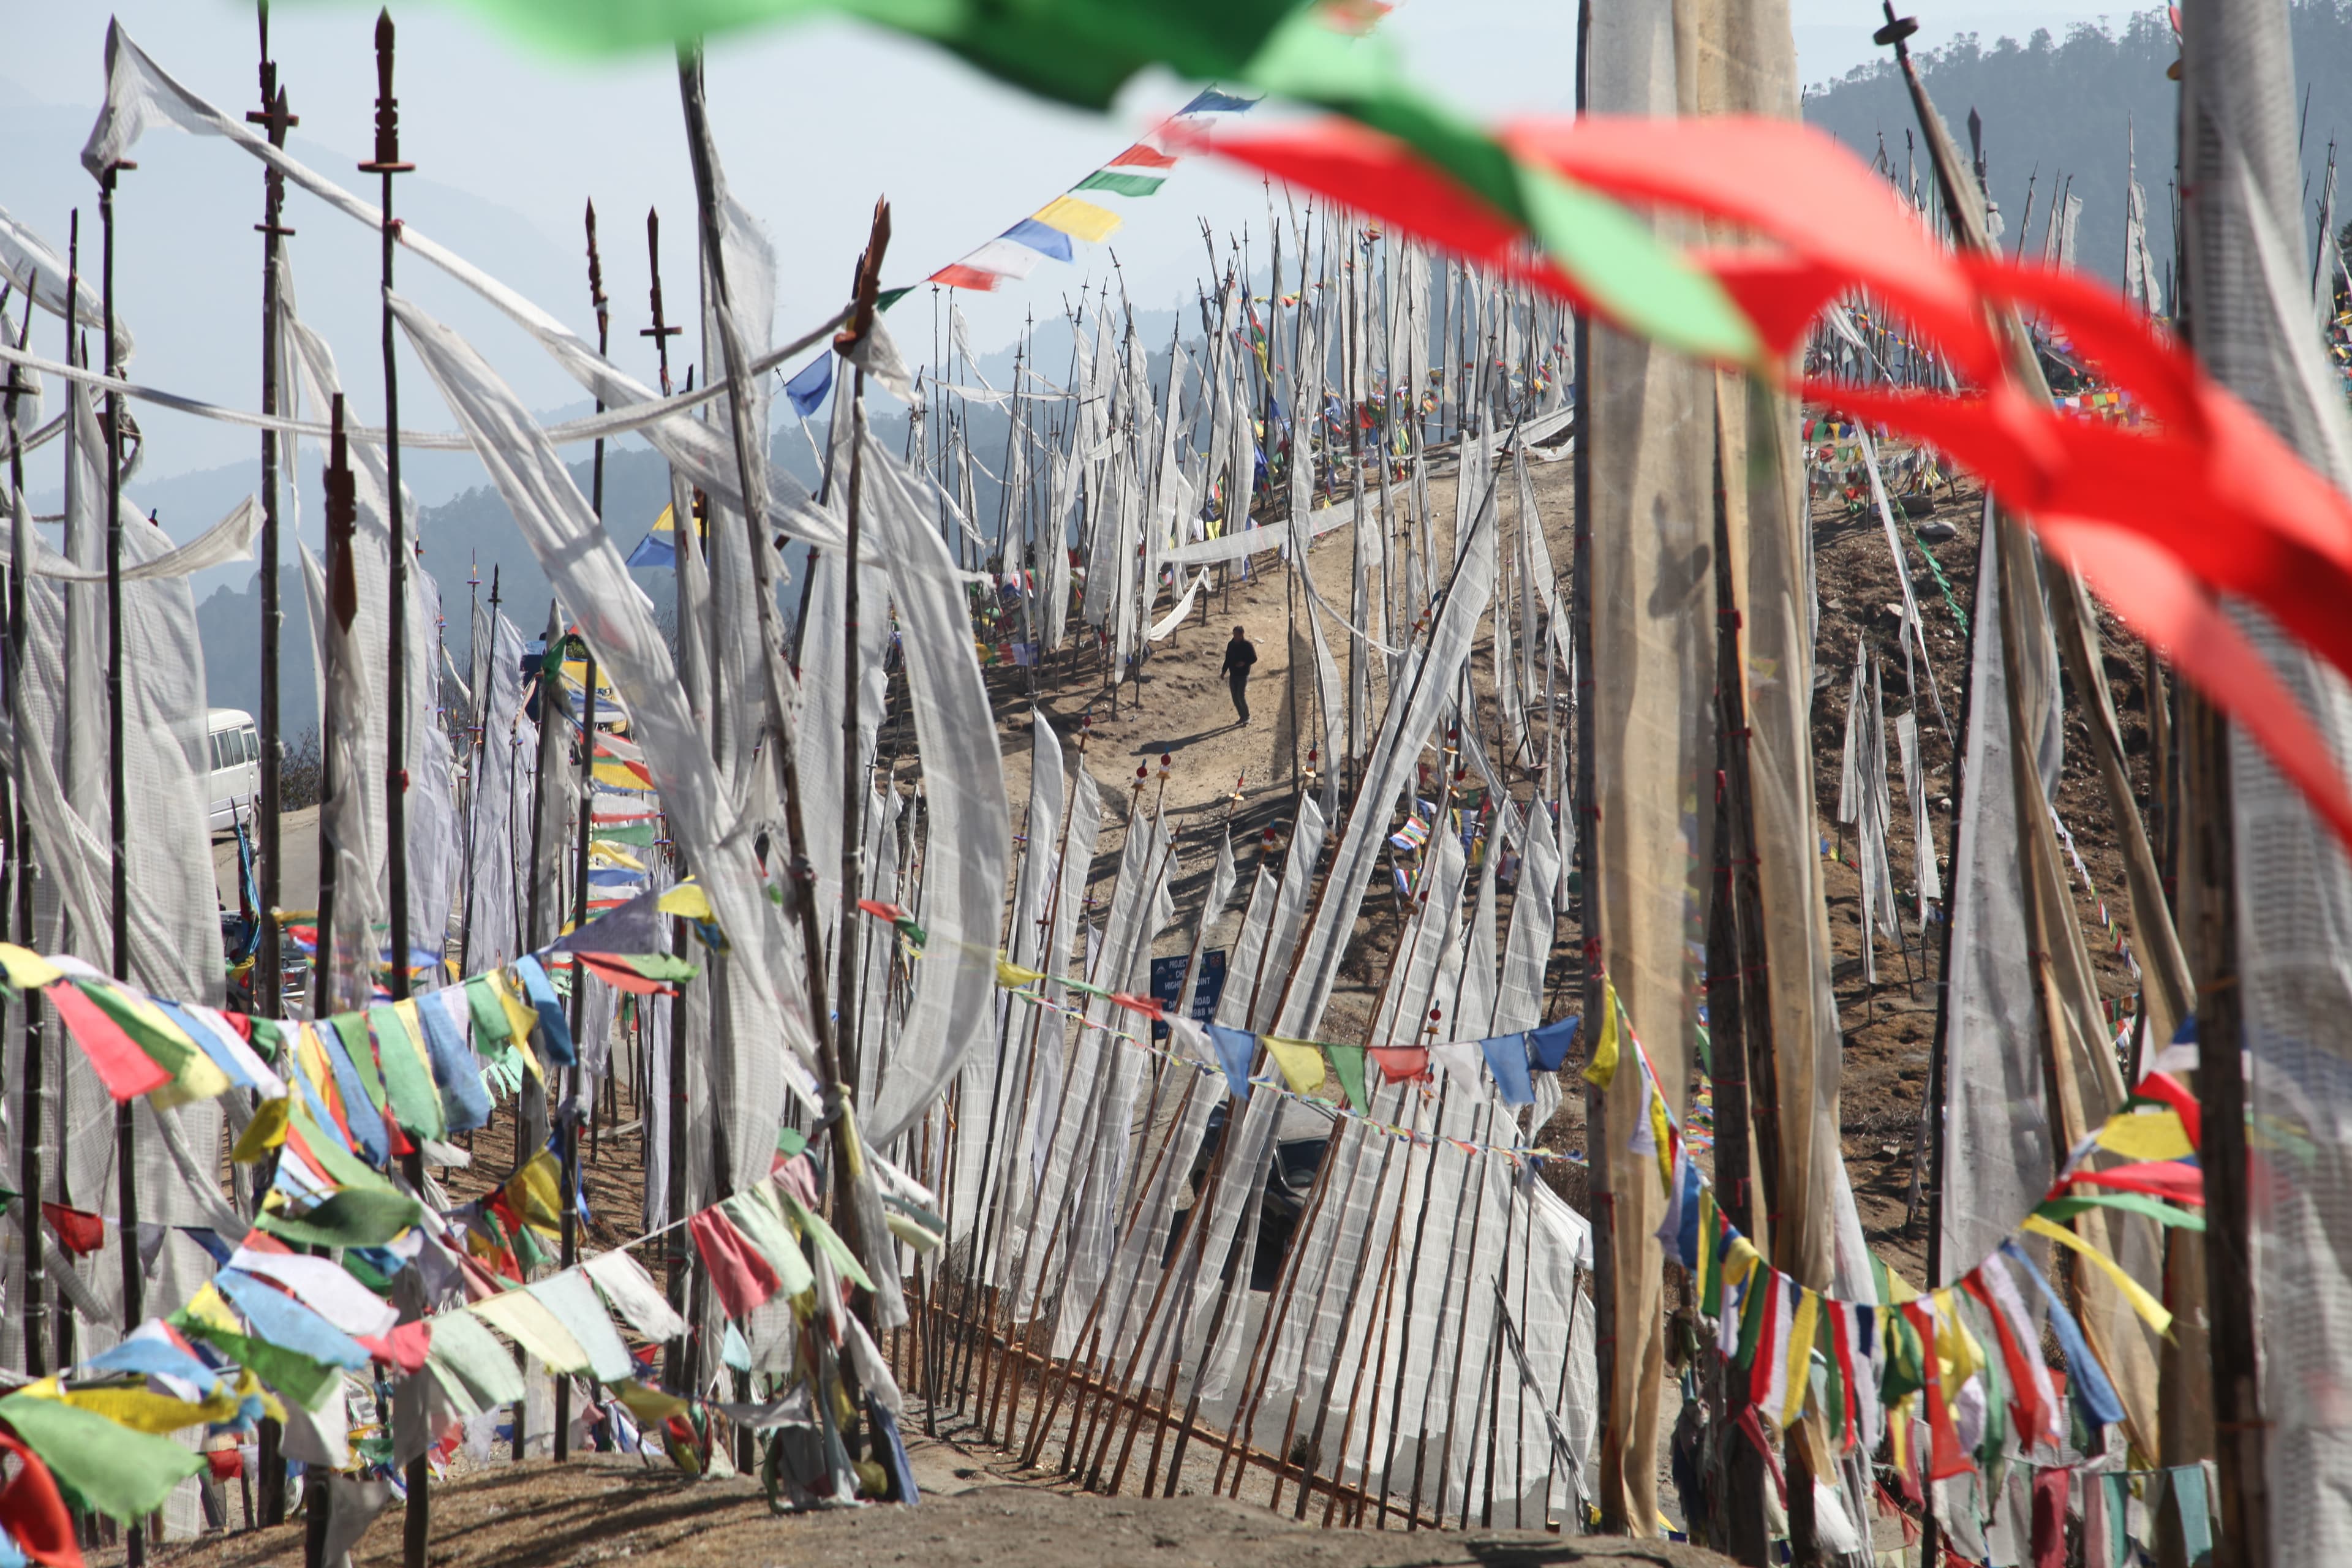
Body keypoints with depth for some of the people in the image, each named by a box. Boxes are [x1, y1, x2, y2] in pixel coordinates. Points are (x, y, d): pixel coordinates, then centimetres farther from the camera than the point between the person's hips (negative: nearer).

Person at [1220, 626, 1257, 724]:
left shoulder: (1247, 645, -8)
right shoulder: (1231, 645, 7)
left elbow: (1254, 658, -4)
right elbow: (1227, 659, 15)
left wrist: (1244, 663, -21)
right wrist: (1224, 671, 6)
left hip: (1243, 675, -6)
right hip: (1233, 674, 6)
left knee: (1241, 696, -13)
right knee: (1235, 697, 5)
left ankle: (1247, 717, 1)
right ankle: (1242, 717, 18)